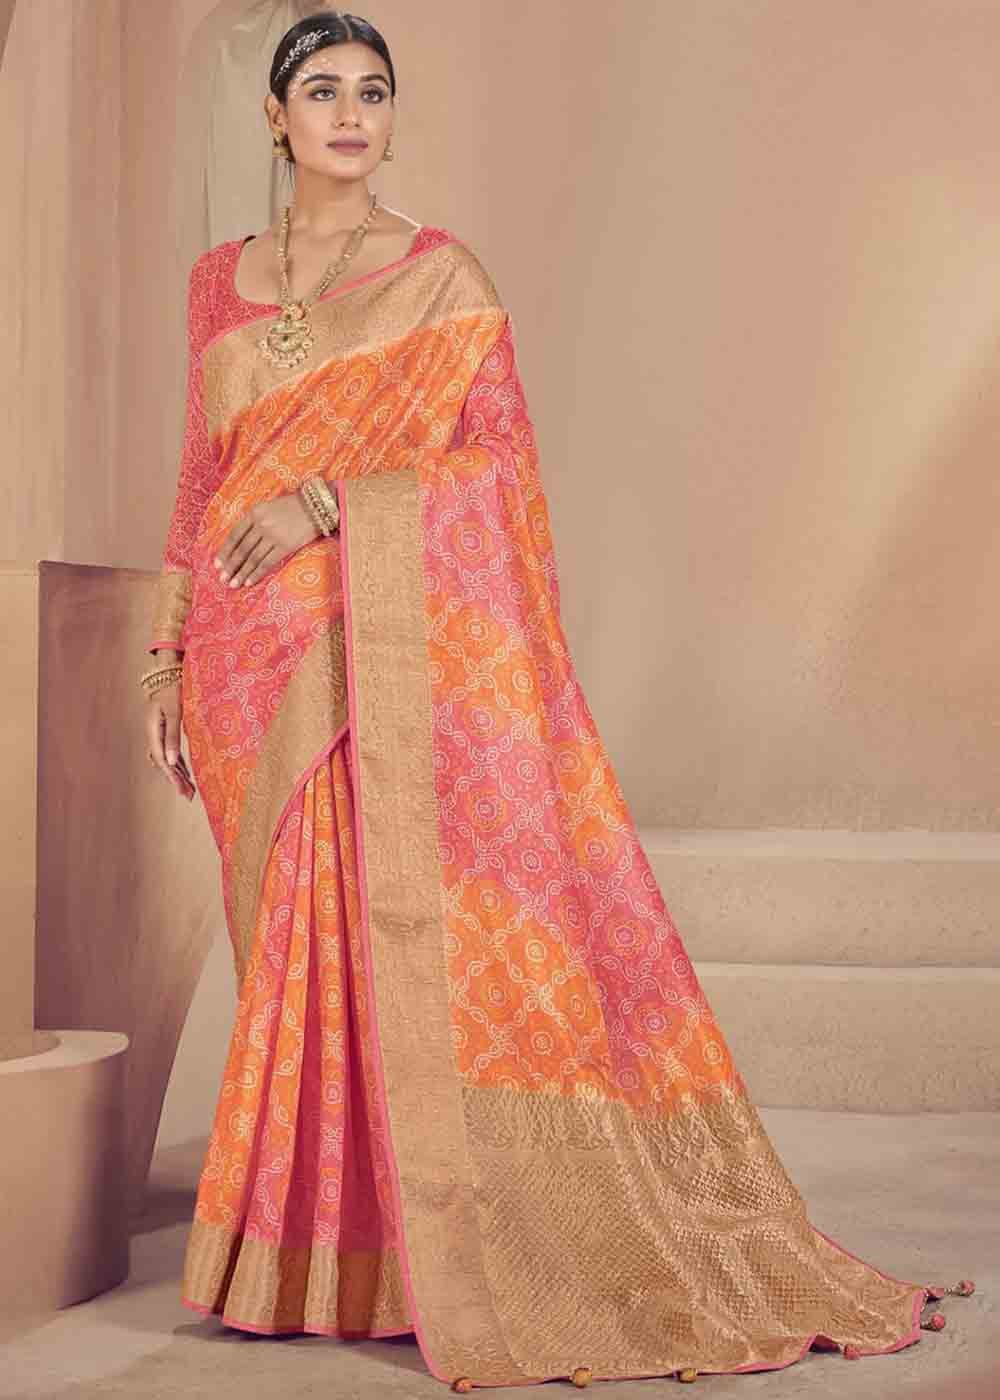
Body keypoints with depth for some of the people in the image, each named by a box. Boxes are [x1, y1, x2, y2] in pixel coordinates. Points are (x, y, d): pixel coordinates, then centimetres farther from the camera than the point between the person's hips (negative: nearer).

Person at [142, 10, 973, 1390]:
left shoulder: (443, 276, 3)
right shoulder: (222, 281, 15)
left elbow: (500, 458, -5)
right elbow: (204, 479, 17)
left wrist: (330, 501, -14)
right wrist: (169, 652, 12)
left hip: (399, 650, -4)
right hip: (256, 661, 4)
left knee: (420, 929, -9)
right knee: (298, 945, 6)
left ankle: (449, 1260, 3)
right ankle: (312, 1259, 16)